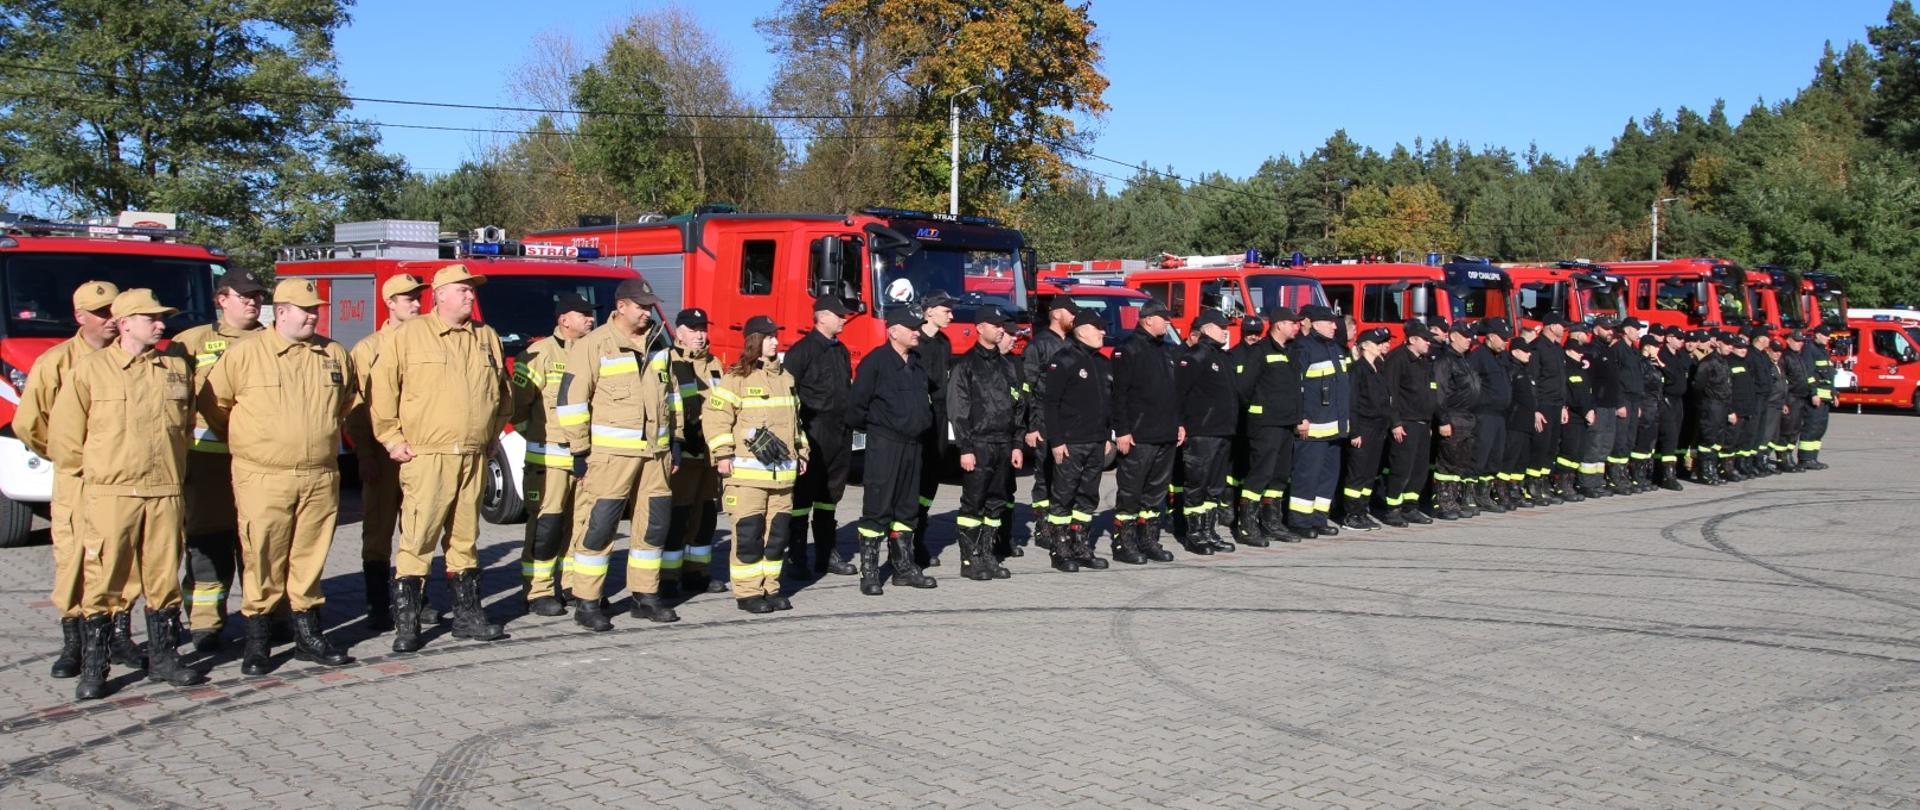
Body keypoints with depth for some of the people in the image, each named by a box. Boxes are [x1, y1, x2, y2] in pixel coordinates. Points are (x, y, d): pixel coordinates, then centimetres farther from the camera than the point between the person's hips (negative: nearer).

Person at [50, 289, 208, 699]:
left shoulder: (177, 369, 10)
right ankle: (92, 668, 7)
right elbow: (64, 430, 1)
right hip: (110, 493, -3)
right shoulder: (90, 369, -2)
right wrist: (91, 471, 8)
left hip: (165, 492, 4)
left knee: (164, 579, 9)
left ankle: (163, 657, 20)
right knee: (103, 581, -1)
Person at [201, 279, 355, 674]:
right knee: (262, 561, -2)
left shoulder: (335, 355, 9)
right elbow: (212, 403, 5)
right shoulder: (246, 354, -3)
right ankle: (257, 641, 7)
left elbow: (346, 402, 26)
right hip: (264, 478, -3)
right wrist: (245, 443, 12)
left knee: (309, 558, 9)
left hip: (320, 477, 4)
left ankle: (308, 635, 19)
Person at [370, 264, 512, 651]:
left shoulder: (487, 337, 14)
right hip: (425, 456, -5)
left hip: (474, 458, 5)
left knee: (465, 538, 12)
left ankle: (467, 615, 20)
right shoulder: (409, 335, -1)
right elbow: (382, 389, -2)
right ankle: (406, 623, -1)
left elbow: (502, 391, 24)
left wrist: (492, 434, 19)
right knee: (417, 540, -7)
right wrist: (392, 439, -5)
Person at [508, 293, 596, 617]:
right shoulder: (540, 354, -8)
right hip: (549, 457, -7)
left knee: (578, 523, 11)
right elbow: (518, 401, -10)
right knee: (545, 525, -6)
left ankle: (572, 584, 22)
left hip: (584, 455, 7)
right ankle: (537, 592, 0)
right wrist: (537, 436, -3)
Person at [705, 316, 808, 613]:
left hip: (782, 471, 6)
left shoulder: (785, 378, 17)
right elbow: (717, 417, -9)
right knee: (749, 531, -5)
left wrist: (801, 451, 22)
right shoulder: (736, 378, -5)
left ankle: (769, 587, 17)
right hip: (747, 471, -6)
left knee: (777, 531, 7)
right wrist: (723, 455, -13)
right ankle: (747, 592, 2)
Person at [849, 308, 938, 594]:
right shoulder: (875, 361, -10)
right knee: (877, 509, -6)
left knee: (907, 508, 12)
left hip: (912, 443, 8)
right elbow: (857, 402, -11)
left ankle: (904, 567, 20)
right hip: (884, 444, -8)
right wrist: (869, 427, 0)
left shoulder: (917, 364, 14)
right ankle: (869, 572, -2)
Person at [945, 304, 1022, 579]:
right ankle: (970, 560, 1)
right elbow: (957, 410, -9)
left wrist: (1016, 444, 11)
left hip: (1003, 445, 6)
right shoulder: (966, 365, -4)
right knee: (973, 504, -3)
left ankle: (987, 555, 15)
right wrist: (965, 449, -15)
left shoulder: (1007, 365, 15)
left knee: (996, 503, 8)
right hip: (978, 445, -6)